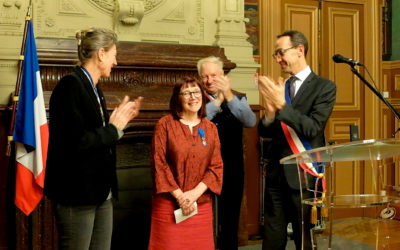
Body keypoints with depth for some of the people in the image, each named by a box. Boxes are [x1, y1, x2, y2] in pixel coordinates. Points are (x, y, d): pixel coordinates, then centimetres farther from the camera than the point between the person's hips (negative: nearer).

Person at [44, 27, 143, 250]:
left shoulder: (94, 89, 14)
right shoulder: (71, 85, -14)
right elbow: (74, 143, -23)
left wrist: (121, 120, 7)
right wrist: (114, 128, -11)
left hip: (100, 192, 9)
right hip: (77, 192, -9)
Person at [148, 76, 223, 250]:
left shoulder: (210, 128, 8)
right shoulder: (165, 124, -2)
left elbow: (216, 166, 4)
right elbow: (158, 164, -7)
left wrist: (195, 193, -9)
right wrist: (179, 195, -11)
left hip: (202, 204, 3)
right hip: (169, 204, -3)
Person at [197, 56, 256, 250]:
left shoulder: (237, 100, 6)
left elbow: (250, 122, -13)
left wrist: (228, 95, -22)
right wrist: (218, 99, -19)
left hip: (232, 171, 2)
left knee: (230, 222, 13)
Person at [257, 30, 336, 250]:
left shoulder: (324, 87, -5)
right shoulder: (278, 88, 10)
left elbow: (313, 129, -16)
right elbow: (265, 132, 7)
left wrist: (282, 105, -24)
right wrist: (270, 113, -14)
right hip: (276, 173, 5)